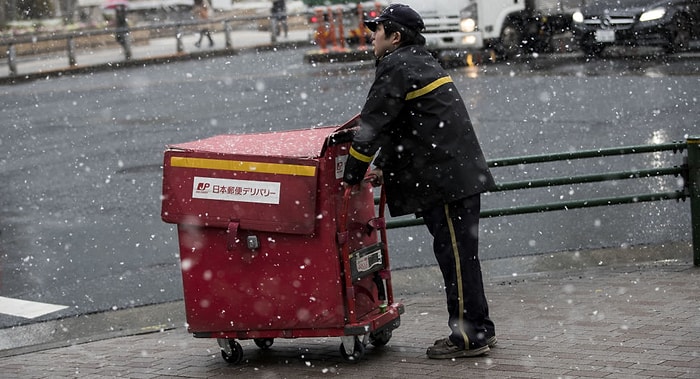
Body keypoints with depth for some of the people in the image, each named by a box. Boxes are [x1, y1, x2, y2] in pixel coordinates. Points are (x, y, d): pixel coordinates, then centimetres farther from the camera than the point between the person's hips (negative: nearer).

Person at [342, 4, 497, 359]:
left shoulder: (396, 67, -10)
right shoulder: (421, 61, 23)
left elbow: (371, 126, -13)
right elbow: (396, 126, 25)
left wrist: (352, 177, -5)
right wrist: (382, 168, 18)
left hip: (447, 177, -10)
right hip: (460, 171, 10)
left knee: (456, 254, -6)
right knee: (459, 253, 15)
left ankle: (468, 336, -2)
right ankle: (479, 330, 22)